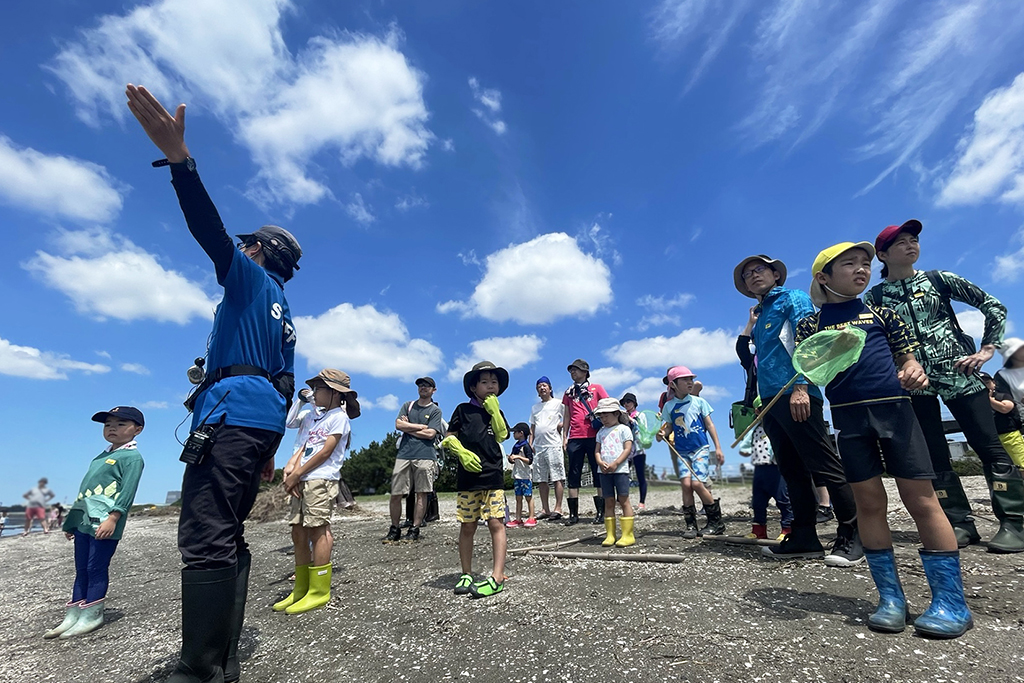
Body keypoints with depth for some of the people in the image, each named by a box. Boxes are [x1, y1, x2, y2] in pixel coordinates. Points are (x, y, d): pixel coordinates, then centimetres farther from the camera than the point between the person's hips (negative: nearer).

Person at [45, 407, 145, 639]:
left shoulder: (132, 457, -8)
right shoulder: (103, 455, 20)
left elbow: (127, 491, -17)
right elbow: (87, 490, 25)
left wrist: (113, 517, -26)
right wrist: (72, 520, 25)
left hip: (105, 523, -9)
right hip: (84, 521, 9)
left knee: (96, 568, -2)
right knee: (81, 569, 14)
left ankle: (90, 616, 7)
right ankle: (72, 616, 21)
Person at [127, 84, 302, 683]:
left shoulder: (251, 276, 9)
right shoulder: (284, 313, 29)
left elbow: (212, 231, -12)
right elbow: (288, 384, 26)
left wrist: (178, 155, -22)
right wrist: (271, 448, 28)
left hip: (235, 408, -9)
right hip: (267, 415, 9)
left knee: (205, 540, -12)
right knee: (228, 539, 11)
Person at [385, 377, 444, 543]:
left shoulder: (435, 410, 7)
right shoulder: (408, 406, 17)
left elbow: (430, 434, -6)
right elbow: (398, 424, 2)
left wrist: (408, 428, -1)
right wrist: (421, 426, -3)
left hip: (425, 456, -2)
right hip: (404, 454, 3)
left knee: (421, 494, 0)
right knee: (396, 494, 1)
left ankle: (414, 530, 9)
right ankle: (394, 529, 16)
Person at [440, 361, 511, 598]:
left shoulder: (496, 411, 14)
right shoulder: (463, 410, 4)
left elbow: (502, 436, -1)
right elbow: (449, 438, 4)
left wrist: (494, 410, -7)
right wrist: (462, 453, -12)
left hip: (493, 476, 1)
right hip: (468, 476, -1)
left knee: (496, 523, -7)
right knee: (467, 526, 7)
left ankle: (497, 577, -5)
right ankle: (466, 575, 21)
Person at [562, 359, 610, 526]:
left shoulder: (597, 388, 6)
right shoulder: (569, 393, 15)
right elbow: (567, 416, 16)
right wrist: (564, 437, 10)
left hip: (594, 437, -3)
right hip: (575, 439, 3)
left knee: (599, 473, 1)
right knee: (573, 475, 3)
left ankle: (601, 512, 8)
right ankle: (573, 514, 8)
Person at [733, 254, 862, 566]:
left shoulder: (793, 299, 3)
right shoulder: (759, 317, 24)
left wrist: (800, 386, -21)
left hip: (795, 395, -8)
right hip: (771, 400, 8)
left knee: (825, 467, -4)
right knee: (793, 472, 9)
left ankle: (851, 537, 6)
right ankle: (804, 537, 15)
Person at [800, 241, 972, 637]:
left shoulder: (881, 312, 11)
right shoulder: (810, 324, 8)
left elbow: (907, 354, 10)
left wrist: (913, 371, -12)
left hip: (894, 407, 0)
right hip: (848, 416, 0)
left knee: (920, 499, -1)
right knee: (869, 502, 4)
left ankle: (951, 601, 11)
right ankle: (890, 598, 14)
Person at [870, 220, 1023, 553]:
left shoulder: (939, 279, 5)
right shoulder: (874, 297, 4)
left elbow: (994, 306, 10)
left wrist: (987, 349, 1)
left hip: (958, 374, 0)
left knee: (988, 445, -1)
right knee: (934, 456, 3)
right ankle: (961, 523, 12)